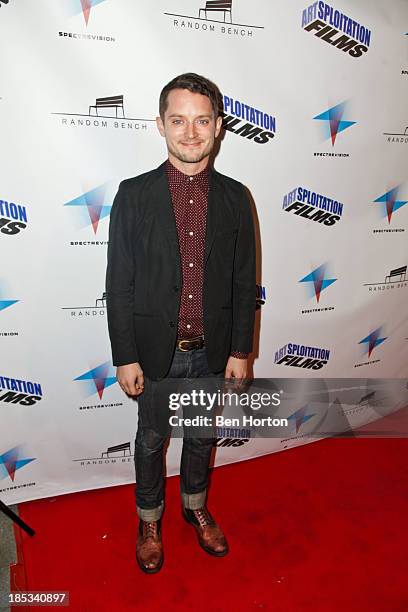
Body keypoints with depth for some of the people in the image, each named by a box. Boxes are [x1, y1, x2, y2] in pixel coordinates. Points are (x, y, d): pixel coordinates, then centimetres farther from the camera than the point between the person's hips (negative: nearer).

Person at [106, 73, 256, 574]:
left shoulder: (235, 197, -3)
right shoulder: (133, 194, -9)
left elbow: (244, 282, 0)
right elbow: (119, 284, -8)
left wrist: (240, 351, 0)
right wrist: (125, 357, -9)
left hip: (212, 350, 2)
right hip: (155, 350, -2)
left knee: (202, 435, 22)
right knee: (151, 438, 18)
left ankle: (196, 507, 49)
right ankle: (149, 519, 45)